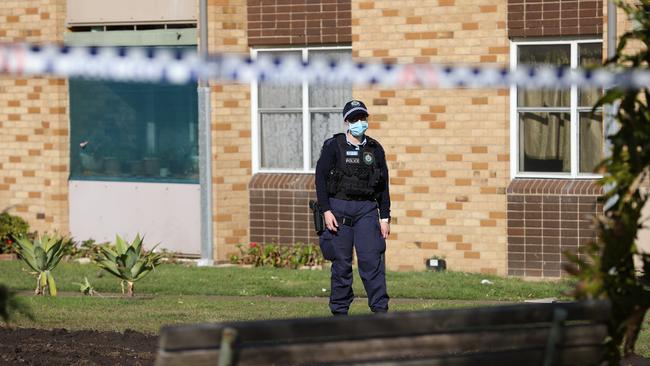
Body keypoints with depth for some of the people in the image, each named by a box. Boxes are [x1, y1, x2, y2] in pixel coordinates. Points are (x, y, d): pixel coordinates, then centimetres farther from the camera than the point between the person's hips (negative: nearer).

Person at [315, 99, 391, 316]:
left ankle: (380, 309, -11)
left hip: (367, 209, 2)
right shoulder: (333, 146, 3)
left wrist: (385, 217, 9)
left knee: (371, 259, -10)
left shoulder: (375, 149, 12)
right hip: (339, 208, -2)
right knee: (341, 262, 1)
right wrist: (326, 211, -10)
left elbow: (383, 185, 14)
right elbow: (321, 178, -1)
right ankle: (340, 312, 8)